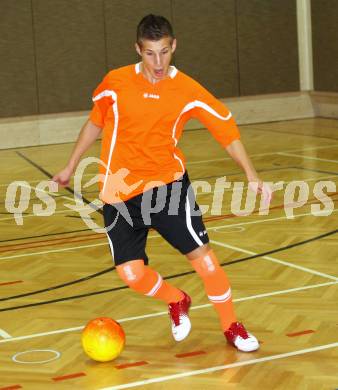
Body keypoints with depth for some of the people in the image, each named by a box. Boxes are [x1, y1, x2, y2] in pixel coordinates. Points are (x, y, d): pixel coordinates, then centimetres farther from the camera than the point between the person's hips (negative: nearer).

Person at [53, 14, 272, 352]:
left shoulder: (188, 91, -8)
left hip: (167, 182, -1)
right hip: (120, 191, 1)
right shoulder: (115, 83, -5)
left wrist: (251, 175, -14)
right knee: (130, 272, -7)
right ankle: (177, 302, 25)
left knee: (200, 252, -11)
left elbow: (226, 129, -4)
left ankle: (231, 326, 10)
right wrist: (70, 167, 18)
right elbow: (95, 123, 11)